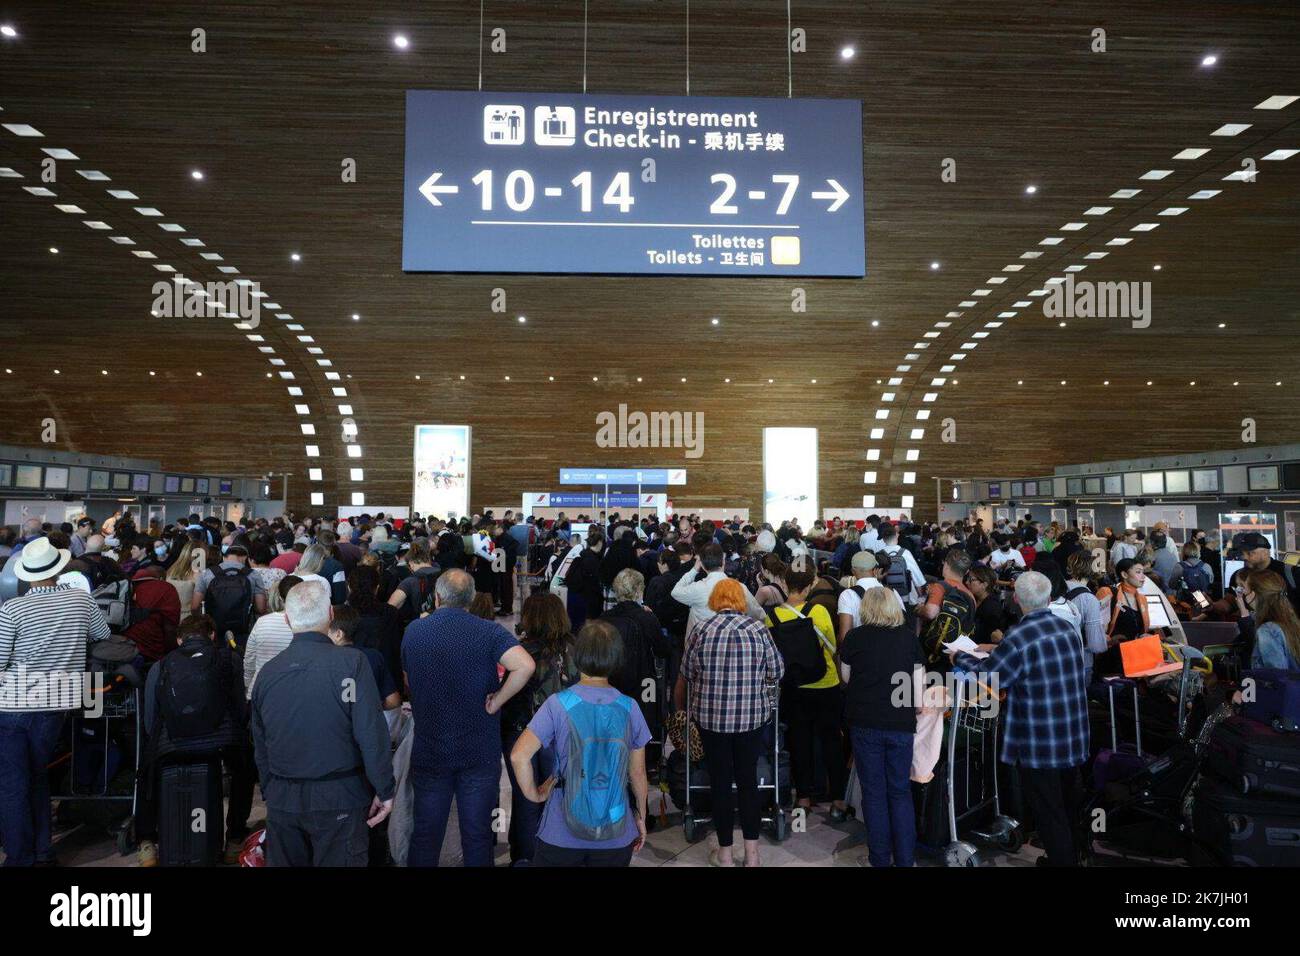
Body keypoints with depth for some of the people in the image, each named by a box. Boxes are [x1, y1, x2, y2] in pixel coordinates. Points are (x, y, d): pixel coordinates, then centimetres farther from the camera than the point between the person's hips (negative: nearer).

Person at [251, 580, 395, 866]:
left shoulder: (267, 672, 1)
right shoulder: (351, 662, -14)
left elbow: (260, 746, 11)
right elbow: (372, 734, -17)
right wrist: (385, 790, -8)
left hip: (282, 800, 5)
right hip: (339, 800, -4)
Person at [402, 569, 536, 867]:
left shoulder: (413, 631, -3)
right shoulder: (488, 631, -13)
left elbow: (409, 682, 11)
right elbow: (525, 665, -28)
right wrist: (496, 701, -16)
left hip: (429, 751, 2)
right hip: (481, 753, -2)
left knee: (425, 833, 17)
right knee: (477, 834, 11)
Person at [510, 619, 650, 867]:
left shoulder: (558, 704, -13)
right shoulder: (629, 708, -6)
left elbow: (519, 755, -21)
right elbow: (638, 774, 1)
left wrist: (534, 795, -5)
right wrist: (641, 816, 14)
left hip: (562, 837, -1)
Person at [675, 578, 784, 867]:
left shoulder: (702, 630, -6)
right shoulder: (759, 629, -5)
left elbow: (686, 676, 3)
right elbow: (777, 673, 0)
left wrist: (681, 707, 21)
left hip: (711, 716, -1)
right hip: (753, 716, 1)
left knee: (720, 783, 10)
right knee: (748, 780, 13)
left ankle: (725, 853, 21)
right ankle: (752, 853, 20)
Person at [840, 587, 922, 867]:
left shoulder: (854, 637, -4)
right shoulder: (909, 637, 0)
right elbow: (918, 682, 2)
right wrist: (917, 712, 14)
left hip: (866, 723, -1)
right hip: (901, 724, 2)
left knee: (874, 792, 9)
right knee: (900, 791, 14)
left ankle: (880, 858, 16)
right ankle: (905, 858, 16)